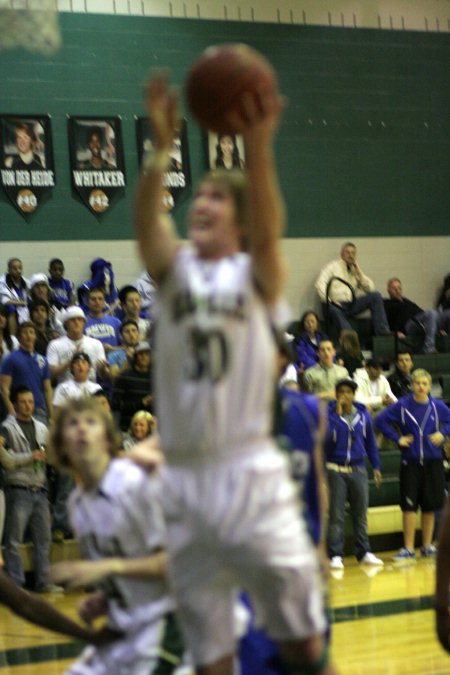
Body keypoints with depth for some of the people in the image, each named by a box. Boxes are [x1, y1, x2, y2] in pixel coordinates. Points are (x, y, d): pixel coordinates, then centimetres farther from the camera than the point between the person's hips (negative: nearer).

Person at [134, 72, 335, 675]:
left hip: (251, 471, -2)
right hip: (185, 476, 2)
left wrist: (258, 148, -36)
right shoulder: (174, 268, 8)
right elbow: (145, 222, -13)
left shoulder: (255, 274, 3)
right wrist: (161, 149, -30)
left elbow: (268, 230, -19)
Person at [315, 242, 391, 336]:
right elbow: (320, 284, -1)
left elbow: (370, 288, 15)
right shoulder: (333, 266, 12)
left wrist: (359, 273, 5)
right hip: (337, 305, -4)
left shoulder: (355, 270, 24)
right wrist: (328, 300, -13)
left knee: (376, 295, -16)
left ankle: (382, 332, -23)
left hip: (352, 305, 4)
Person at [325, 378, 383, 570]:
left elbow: (370, 441, 13)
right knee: (336, 516, -3)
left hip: (358, 470, 3)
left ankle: (364, 553, 16)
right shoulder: (330, 413, -4)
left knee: (360, 514, 9)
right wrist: (337, 413, -19)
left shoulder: (362, 414, 6)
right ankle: (335, 556, 0)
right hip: (335, 471, -3)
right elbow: (325, 436, -19)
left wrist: (376, 467, 13)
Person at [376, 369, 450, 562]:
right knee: (409, 506, -4)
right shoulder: (402, 406, -3)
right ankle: (408, 549, 0)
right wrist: (397, 438, -5)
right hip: (410, 462, -1)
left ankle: (427, 546, 17)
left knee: (430, 506, 7)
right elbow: (381, 420, 0)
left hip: (433, 462, 1)